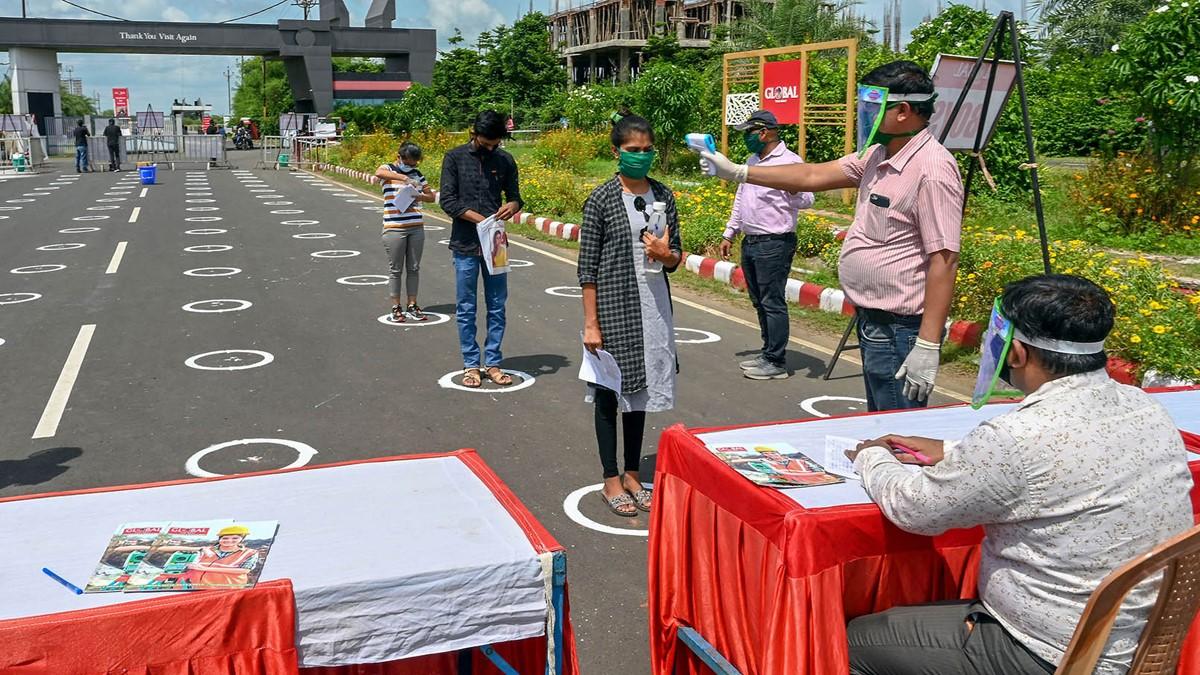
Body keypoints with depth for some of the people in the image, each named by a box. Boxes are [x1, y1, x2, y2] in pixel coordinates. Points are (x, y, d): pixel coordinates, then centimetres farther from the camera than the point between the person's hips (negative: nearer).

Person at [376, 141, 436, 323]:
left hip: (416, 227, 4)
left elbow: (431, 196, 15)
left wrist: (419, 196, -8)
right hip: (394, 228, -4)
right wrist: (404, 178, -37)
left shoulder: (417, 174, 11)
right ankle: (396, 308, 10)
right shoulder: (388, 170, -2)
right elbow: (378, 173, -27)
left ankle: (412, 306, 17)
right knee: (396, 269, 2)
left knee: (414, 268, 8)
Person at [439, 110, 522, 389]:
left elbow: (515, 197, 12)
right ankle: (470, 364, 14)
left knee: (497, 307, 7)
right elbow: (448, 201, -7)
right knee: (466, 308, 4)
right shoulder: (455, 158, -3)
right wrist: (480, 219, -18)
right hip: (465, 245, -2)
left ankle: (493, 362, 17)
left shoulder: (505, 160, 4)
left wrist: (511, 206, -13)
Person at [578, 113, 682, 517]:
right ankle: (611, 481, 18)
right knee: (610, 394, 5)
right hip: (613, 308, -4)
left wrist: (665, 254, -13)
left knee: (639, 391, 14)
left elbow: (676, 257, 11)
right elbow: (588, 266, -8)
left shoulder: (663, 196, 6)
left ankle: (632, 475, 27)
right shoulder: (601, 200, -8)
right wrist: (591, 323, -11)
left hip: (653, 308, 5)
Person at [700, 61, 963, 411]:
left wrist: (928, 346, -26)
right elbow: (813, 176, 16)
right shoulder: (878, 155, 9)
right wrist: (737, 172, 15)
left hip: (900, 330, -10)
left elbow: (944, 260, -23)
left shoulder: (933, 168, -20)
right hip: (872, 322, 10)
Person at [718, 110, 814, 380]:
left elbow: (806, 201, -22)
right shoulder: (752, 161, 14)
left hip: (775, 244, -9)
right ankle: (768, 354, 26)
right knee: (759, 302, 15)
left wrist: (793, 187, -42)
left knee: (773, 303, -6)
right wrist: (729, 234, 22)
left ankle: (777, 363, 0)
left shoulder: (790, 161, -13)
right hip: (750, 243, 9)